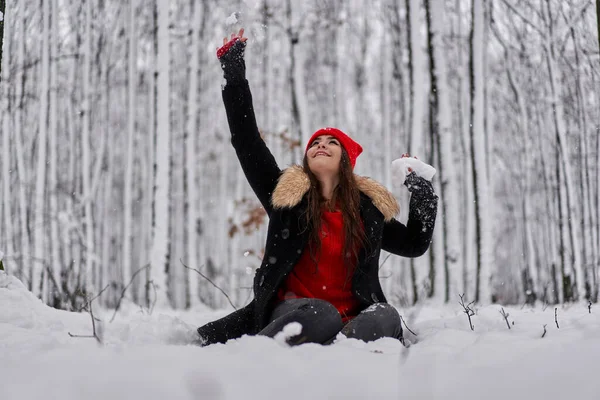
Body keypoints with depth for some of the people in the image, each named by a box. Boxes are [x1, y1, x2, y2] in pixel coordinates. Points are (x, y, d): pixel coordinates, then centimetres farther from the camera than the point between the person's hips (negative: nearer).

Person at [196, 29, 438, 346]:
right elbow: (245, 140, 3)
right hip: (294, 311, -2)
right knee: (322, 316, -39)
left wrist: (422, 192, 15)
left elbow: (415, 244, 27)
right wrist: (233, 72, 3)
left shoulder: (369, 207, 15)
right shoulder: (285, 194, 8)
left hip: (351, 318, 3)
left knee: (386, 318, -32)